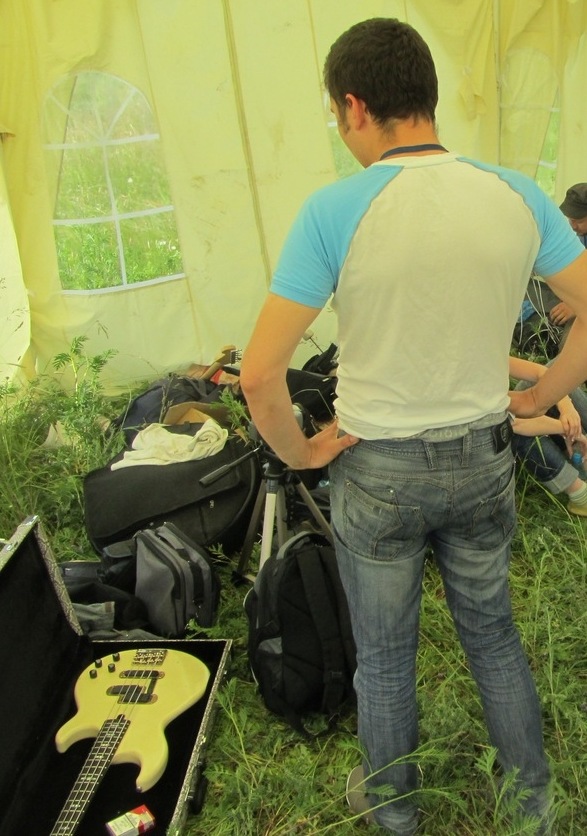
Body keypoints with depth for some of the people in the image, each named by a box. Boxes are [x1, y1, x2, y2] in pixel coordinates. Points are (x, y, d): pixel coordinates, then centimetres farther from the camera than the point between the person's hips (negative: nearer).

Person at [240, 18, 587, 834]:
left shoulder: (336, 209, -20)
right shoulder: (517, 195, -7)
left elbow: (259, 375, -22)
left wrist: (299, 452, -4)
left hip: (378, 470, -3)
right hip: (483, 460, 4)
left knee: (384, 656, 19)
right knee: (493, 633, 25)